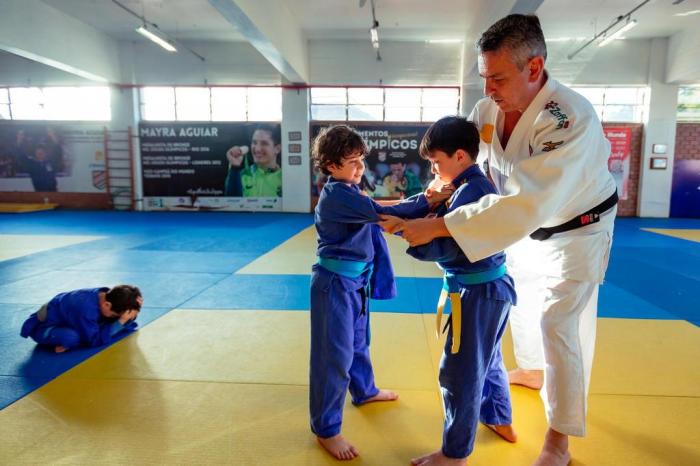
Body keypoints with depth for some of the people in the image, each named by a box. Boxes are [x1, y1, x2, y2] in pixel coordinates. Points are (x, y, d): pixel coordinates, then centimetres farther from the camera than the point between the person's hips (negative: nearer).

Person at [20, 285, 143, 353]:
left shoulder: (108, 295, -18)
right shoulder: (86, 308, -40)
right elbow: (96, 341, -32)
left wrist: (133, 314, -27)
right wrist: (121, 321, -39)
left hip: (68, 320, 8)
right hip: (44, 327, -8)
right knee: (72, 337, -41)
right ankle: (65, 341, -7)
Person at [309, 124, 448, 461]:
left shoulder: (348, 192, 11)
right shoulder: (336, 195, -21)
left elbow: (374, 216, 9)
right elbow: (381, 213, -27)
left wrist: (420, 204, -2)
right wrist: (427, 203, -22)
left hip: (354, 281, 10)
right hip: (335, 283, -10)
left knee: (358, 342, 27)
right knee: (335, 355, -2)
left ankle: (364, 391, 50)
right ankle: (326, 430, 13)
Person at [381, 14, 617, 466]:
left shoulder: (570, 120, -38)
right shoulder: (489, 108, -16)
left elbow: (524, 207, -46)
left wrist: (437, 227, -48)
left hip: (579, 229, -7)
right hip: (532, 224, 7)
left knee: (562, 324, -7)